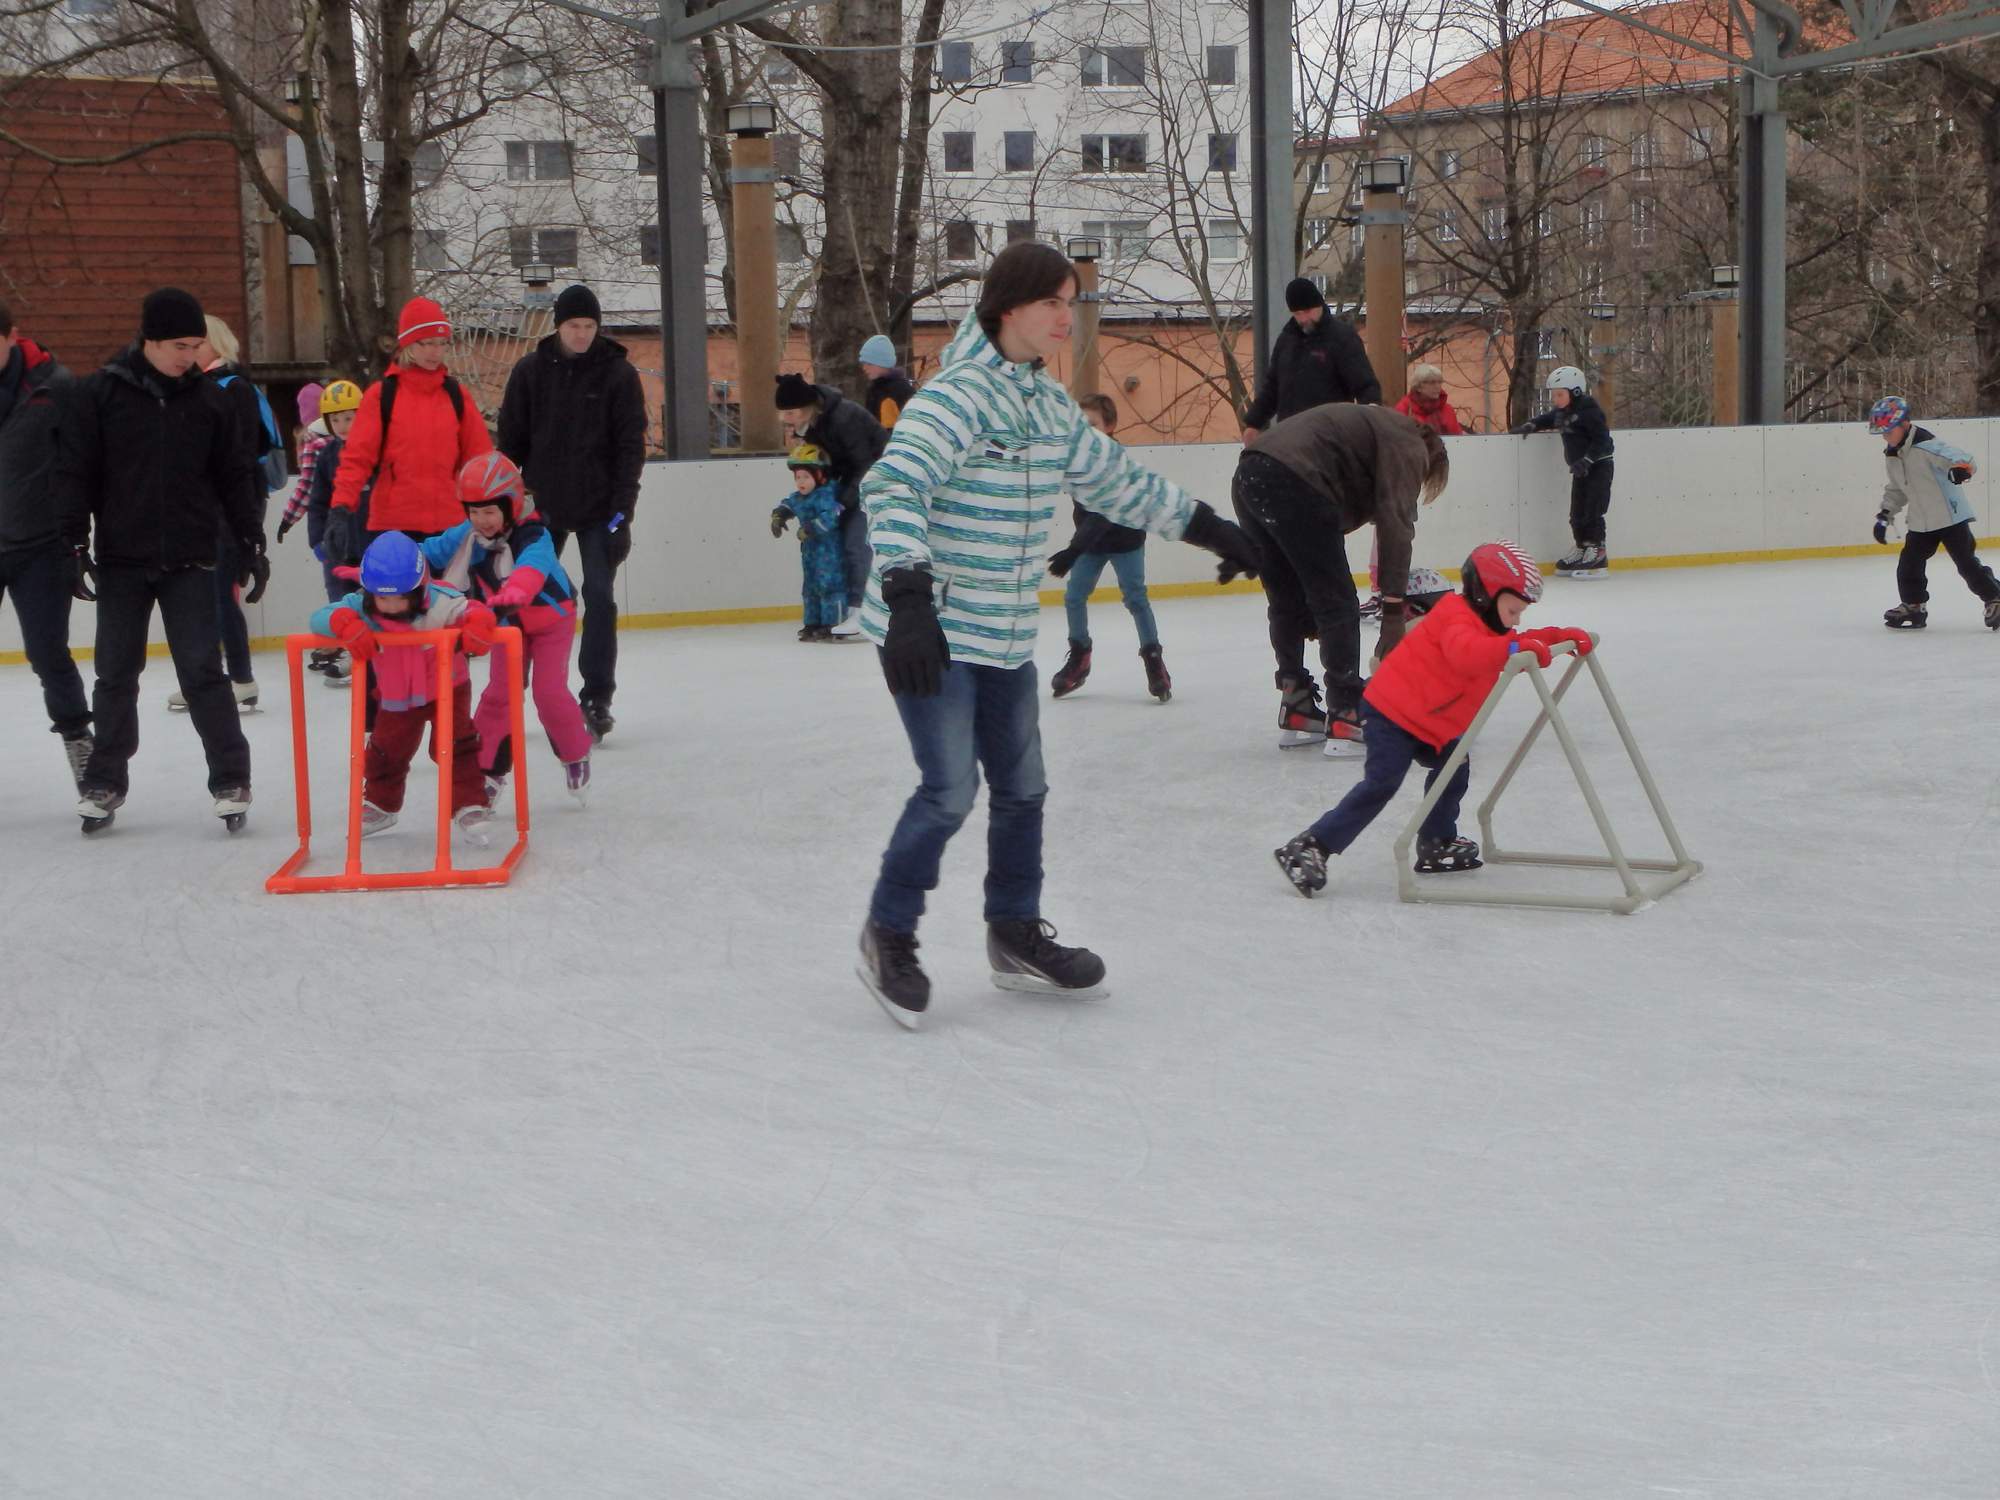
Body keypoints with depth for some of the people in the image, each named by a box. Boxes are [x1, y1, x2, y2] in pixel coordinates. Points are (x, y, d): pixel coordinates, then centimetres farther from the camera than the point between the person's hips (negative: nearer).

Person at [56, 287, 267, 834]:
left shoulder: (209, 398, 2)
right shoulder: (101, 393, -4)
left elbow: (233, 477, 8)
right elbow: (74, 472, -3)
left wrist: (251, 544, 6)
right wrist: (76, 543, -8)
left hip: (189, 561, 0)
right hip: (122, 560, 0)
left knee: (203, 671, -3)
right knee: (116, 674, 7)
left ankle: (231, 780, 4)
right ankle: (105, 782, 18)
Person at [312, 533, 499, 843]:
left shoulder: (440, 604, -30)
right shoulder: (361, 608, -23)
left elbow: (474, 611, -28)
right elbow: (321, 617, -29)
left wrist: (478, 625, -52)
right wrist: (346, 623, -50)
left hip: (447, 686, -3)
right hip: (397, 695, 3)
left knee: (455, 744, -13)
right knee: (385, 750, 14)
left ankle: (470, 807, -1)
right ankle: (380, 807, 38)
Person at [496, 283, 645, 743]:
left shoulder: (618, 373, -4)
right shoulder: (530, 370, 0)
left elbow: (632, 443, -7)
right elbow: (511, 439, 4)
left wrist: (623, 507, -14)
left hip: (599, 507, -2)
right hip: (543, 504, 2)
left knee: (600, 598, -5)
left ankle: (597, 697, -1)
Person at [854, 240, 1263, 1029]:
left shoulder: (1048, 401, 9)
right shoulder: (957, 395, -18)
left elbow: (1113, 477, 23)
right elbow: (895, 488, -31)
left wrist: (1210, 529, 27)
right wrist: (907, 595, -44)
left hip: (1004, 637, 8)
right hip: (929, 632, -8)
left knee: (1021, 787, 13)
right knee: (950, 792, -9)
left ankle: (1016, 936, 30)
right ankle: (887, 935, 11)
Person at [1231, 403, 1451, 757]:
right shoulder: (1409, 447, 8)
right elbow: (1395, 526, -4)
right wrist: (1394, 609, -5)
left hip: (1250, 476, 9)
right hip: (1294, 485, -9)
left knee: (1288, 603, 21)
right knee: (1338, 605, 2)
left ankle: (1296, 713, 28)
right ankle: (1345, 720, 3)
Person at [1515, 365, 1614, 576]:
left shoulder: (1589, 411, -18)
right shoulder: (1561, 412, 8)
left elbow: (1602, 439, -22)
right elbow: (1547, 420, 26)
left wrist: (1586, 460, -28)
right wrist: (1530, 425, 7)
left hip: (1598, 466, -9)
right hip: (1581, 469, 9)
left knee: (1592, 510, -12)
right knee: (1577, 511, 11)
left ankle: (1597, 553, -12)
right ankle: (1582, 549, 19)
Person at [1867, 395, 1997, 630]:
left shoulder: (1926, 445, -21)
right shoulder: (1891, 456, 7)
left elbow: (1961, 458, -30)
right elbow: (1896, 489, 20)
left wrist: (1961, 468, -52)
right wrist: (1885, 516, 15)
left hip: (1950, 517, -8)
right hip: (1920, 522, 8)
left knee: (1967, 563, -4)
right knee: (1909, 564, 6)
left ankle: (1994, 600, 9)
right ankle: (1913, 606, 20)